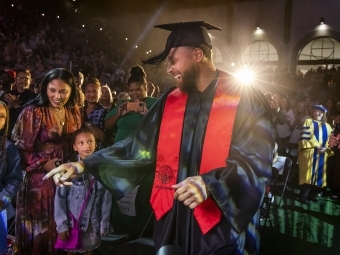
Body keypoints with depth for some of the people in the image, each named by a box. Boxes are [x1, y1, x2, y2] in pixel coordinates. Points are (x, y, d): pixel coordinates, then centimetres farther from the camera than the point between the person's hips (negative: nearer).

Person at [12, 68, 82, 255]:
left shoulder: (74, 112, 5)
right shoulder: (33, 112, -11)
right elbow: (20, 149, -11)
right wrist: (44, 164, -19)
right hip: (40, 179, -4)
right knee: (39, 229, 8)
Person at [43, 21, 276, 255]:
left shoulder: (245, 99, -8)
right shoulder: (169, 102, 6)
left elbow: (257, 161, -13)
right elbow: (138, 147, 7)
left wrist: (210, 184, -28)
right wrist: (84, 165, 1)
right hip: (172, 221, 5)